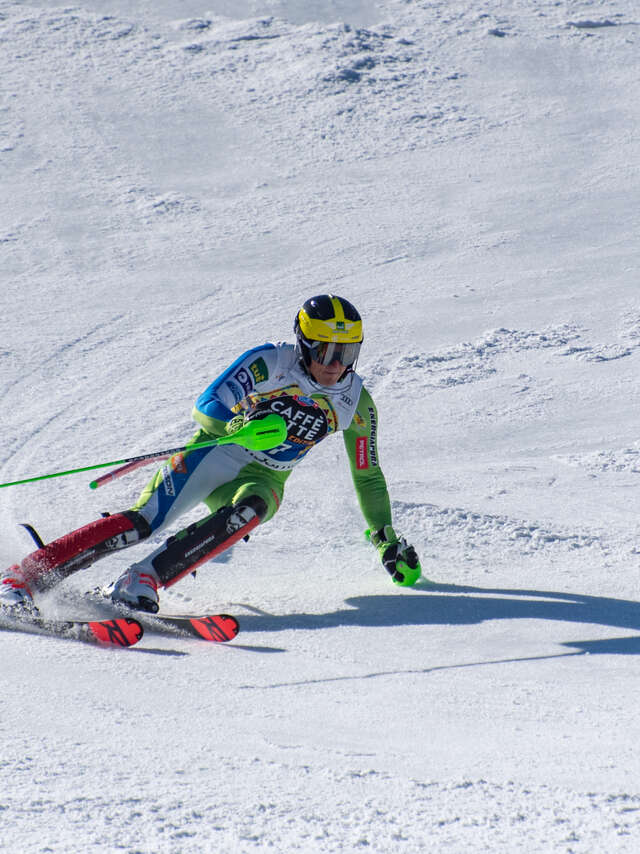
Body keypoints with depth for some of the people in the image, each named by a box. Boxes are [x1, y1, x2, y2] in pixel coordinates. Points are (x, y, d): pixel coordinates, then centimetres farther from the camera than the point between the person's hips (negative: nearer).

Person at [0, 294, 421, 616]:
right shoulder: (267, 363, -12)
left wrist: (389, 541, 10)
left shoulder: (355, 403, -1)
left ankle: (143, 580, -41)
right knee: (144, 521, -26)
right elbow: (206, 407, -18)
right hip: (214, 455, -3)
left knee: (250, 510, -36)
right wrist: (242, 427, -39)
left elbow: (368, 476, 12)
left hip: (263, 479, 3)